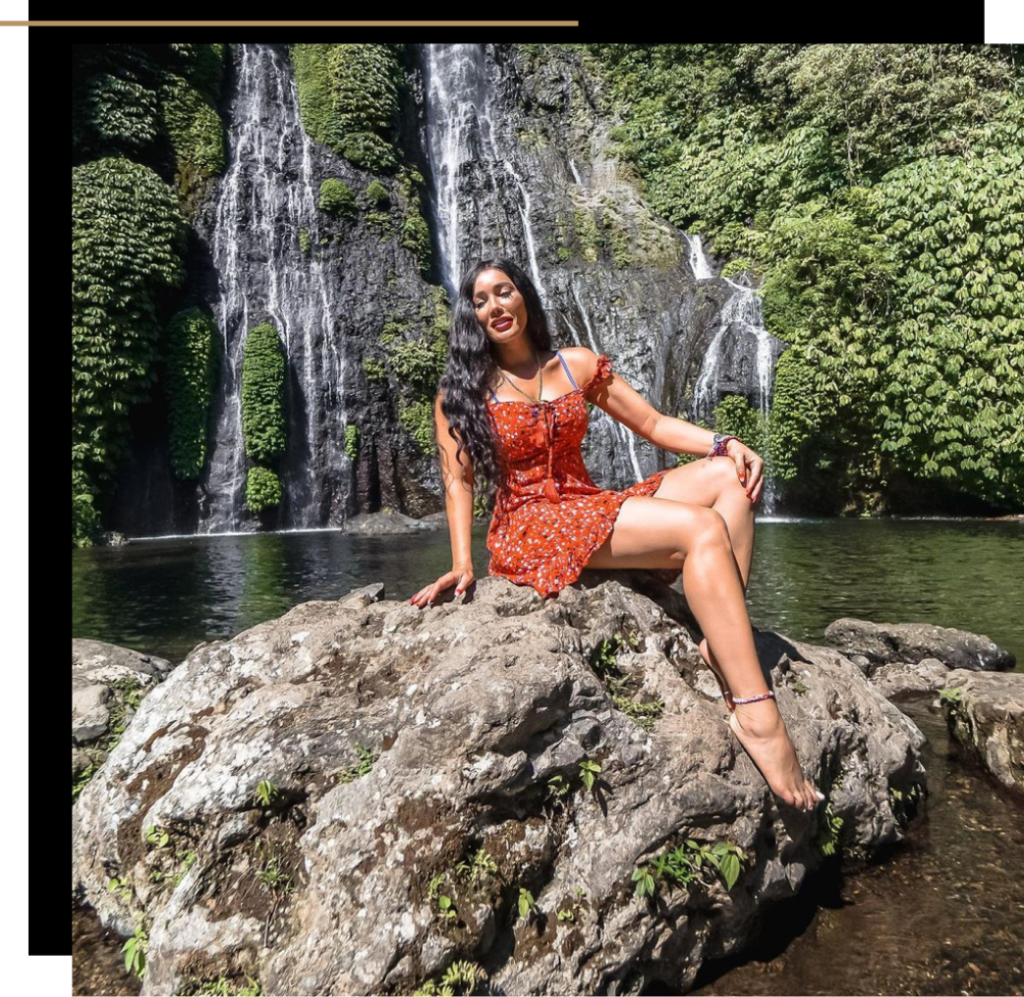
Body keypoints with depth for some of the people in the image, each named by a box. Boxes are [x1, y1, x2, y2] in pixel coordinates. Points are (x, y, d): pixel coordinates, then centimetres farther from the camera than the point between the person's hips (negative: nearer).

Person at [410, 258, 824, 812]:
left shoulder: (576, 365, 15)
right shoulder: (461, 390, 6)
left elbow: (652, 423, 11)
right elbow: (458, 481, -1)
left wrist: (725, 443, -5)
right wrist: (462, 564, -14)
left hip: (591, 509, 6)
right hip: (529, 527, -6)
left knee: (728, 478, -14)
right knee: (702, 528, -26)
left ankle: (721, 642, -27)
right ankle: (756, 713, -32)